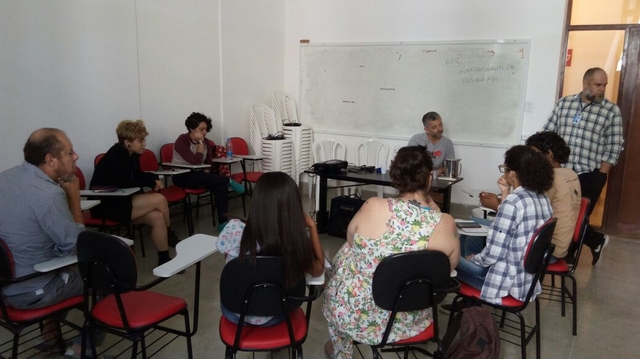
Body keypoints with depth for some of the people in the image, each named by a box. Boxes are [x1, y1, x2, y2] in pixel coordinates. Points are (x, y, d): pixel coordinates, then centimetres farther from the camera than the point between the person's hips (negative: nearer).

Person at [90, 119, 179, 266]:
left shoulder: (132, 155, 6)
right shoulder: (116, 155, -19)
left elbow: (137, 175, 20)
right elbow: (124, 183, -28)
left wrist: (154, 178, -2)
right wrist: (151, 182, -15)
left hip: (121, 201, 8)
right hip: (105, 205, -8)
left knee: (157, 217, -13)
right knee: (159, 200, -19)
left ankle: (164, 259, -4)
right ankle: (169, 234, 4)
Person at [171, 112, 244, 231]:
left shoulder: (206, 142, 3)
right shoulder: (182, 141, -15)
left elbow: (208, 162, 9)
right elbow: (196, 161, -24)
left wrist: (206, 172, -11)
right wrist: (200, 142, -19)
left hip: (198, 175, 6)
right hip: (182, 176, -6)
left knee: (221, 185, -23)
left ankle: (222, 221, -22)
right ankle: (229, 181, -8)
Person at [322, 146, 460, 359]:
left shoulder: (373, 207, -21)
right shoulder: (445, 224, -18)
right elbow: (450, 264, 3)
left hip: (357, 315, -2)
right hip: (410, 320, 2)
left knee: (344, 254, 29)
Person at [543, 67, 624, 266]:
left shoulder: (612, 111, -2)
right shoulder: (564, 103, 5)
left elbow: (613, 148, -3)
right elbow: (547, 134, 6)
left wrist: (599, 177, -7)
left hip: (590, 176, -3)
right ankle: (596, 240, 29)